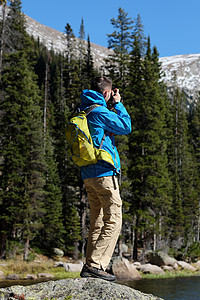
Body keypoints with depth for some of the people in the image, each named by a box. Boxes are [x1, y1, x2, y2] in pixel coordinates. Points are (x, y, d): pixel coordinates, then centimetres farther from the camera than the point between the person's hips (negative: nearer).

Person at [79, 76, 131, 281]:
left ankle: (89, 266, 9)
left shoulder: (83, 111, 15)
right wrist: (118, 104, 5)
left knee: (97, 222, 12)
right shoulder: (99, 111, -11)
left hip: (88, 175, 9)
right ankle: (96, 265, -13)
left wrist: (111, 106, 22)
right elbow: (126, 127, -5)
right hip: (104, 173, -9)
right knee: (113, 221, -7)